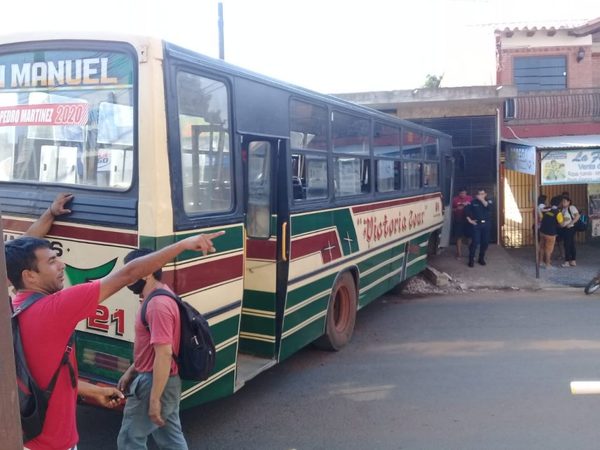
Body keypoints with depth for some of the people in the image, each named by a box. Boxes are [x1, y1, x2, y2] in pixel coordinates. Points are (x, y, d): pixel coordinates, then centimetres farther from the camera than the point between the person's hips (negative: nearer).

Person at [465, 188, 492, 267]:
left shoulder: (488, 201, 5)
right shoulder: (473, 202, 2)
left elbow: (489, 208, -16)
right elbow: (467, 211, 3)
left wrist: (482, 200, -19)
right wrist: (469, 220, -6)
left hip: (486, 224, 2)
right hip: (476, 224, -2)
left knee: (485, 242, 6)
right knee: (475, 242, -9)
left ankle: (481, 258, 21)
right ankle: (471, 259, -3)